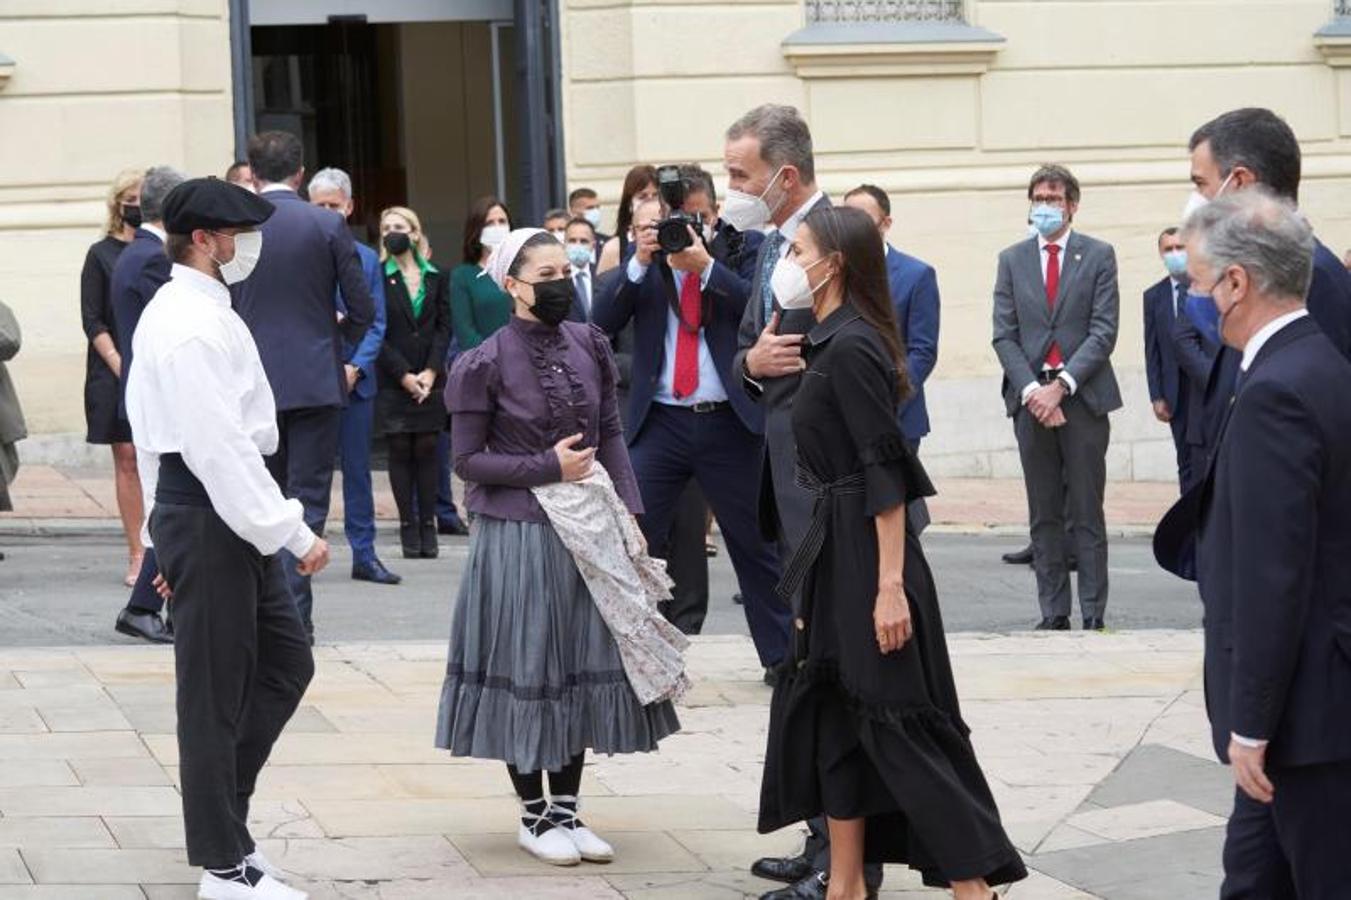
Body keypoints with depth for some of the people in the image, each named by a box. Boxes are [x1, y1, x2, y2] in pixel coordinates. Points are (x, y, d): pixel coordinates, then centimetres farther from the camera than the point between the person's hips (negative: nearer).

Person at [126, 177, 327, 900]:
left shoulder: (168, 314, 15)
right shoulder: (195, 327, -18)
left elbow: (150, 435, 20)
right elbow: (221, 447, -23)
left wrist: (164, 534, 24)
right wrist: (293, 533, -21)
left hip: (207, 515, 10)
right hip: (210, 513, -10)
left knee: (285, 662, 15)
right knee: (215, 691, -2)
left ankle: (222, 810, 23)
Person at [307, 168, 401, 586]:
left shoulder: (367, 260, 10)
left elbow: (376, 323, 5)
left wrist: (354, 367, -8)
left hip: (354, 378, 3)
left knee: (358, 469, 6)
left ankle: (364, 555, 11)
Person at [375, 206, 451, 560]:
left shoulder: (436, 278, 9)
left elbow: (444, 327, 5)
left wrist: (431, 371, -7)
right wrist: (404, 374, -11)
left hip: (430, 380, 2)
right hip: (392, 381, -2)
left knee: (426, 450, 1)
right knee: (400, 451, 0)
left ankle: (428, 525, 4)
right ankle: (408, 527, 2)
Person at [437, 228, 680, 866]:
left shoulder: (587, 346, 4)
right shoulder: (485, 364, -9)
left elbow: (611, 435, 10)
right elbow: (467, 460, -7)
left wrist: (628, 514, 1)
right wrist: (549, 468, -15)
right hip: (518, 536, -5)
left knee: (587, 663, 6)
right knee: (526, 667, 2)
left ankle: (566, 807, 17)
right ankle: (533, 814, 14)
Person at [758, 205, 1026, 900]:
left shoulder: (851, 348, -17)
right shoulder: (835, 342, 11)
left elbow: (886, 473, -21)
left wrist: (891, 585, -24)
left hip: (866, 554, -10)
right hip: (837, 552, 10)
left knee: (897, 720, -8)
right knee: (830, 711, 13)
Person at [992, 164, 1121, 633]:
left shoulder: (1098, 256, 3)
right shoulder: (1012, 260, 10)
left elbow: (1103, 331, -4)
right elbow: (1005, 335, 5)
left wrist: (1061, 385, -13)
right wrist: (1032, 390, -9)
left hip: (1083, 396, -3)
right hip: (1030, 397, 3)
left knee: (1087, 513, 0)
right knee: (1043, 515, 5)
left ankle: (1094, 613, 2)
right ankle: (1053, 612, 9)